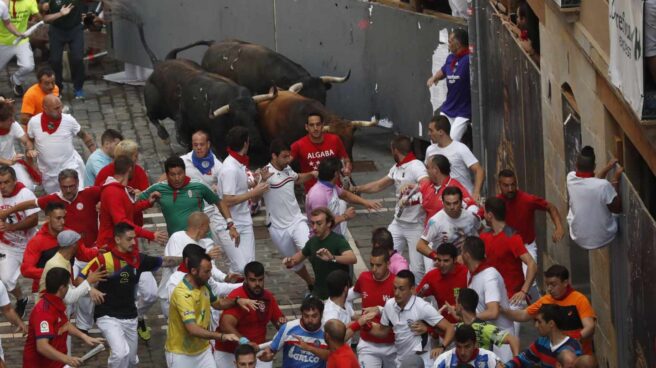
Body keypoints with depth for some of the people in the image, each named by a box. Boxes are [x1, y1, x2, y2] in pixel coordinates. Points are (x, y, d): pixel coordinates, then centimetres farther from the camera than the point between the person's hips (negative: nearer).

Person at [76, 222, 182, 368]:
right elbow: (79, 279, -11)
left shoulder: (138, 258, 0)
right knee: (121, 353, -27)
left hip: (130, 317, 6)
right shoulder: (104, 260, -15)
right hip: (108, 316, -6)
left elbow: (165, 262, 9)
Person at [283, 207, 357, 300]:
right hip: (319, 293, 6)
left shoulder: (338, 240, -18)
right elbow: (301, 254, 24)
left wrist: (332, 258, -55)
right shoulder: (313, 241, 2)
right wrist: (290, 262, 0)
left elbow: (353, 259, -37)